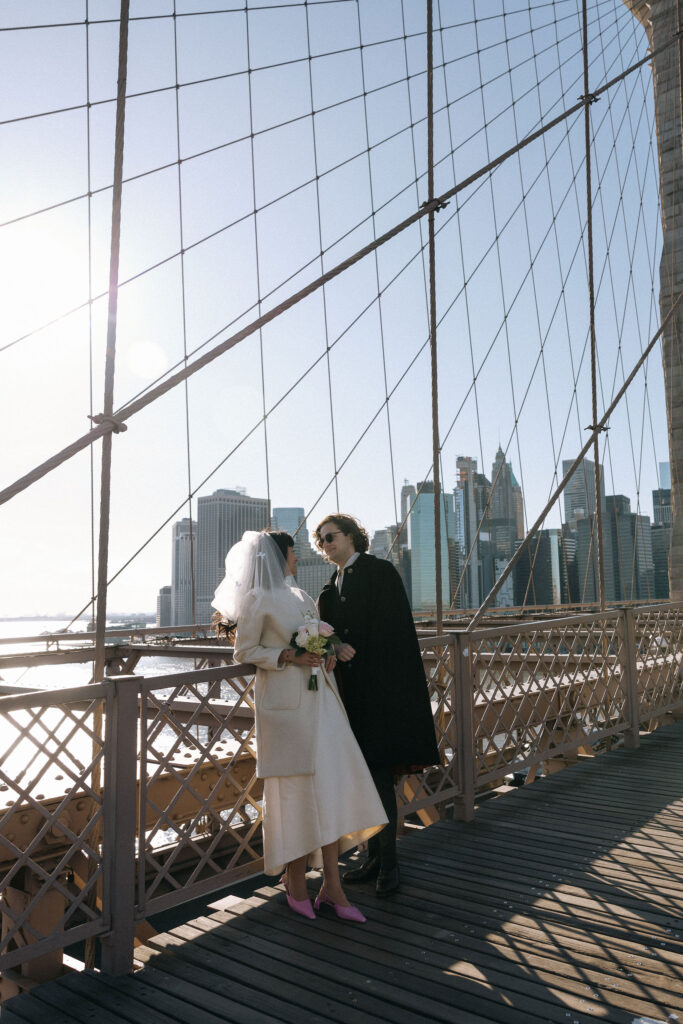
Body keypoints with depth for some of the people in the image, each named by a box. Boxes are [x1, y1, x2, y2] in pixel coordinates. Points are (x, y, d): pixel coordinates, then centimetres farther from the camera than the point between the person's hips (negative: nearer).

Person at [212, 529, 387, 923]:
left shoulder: (301, 595, 18)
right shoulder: (258, 599, -4)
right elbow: (245, 651, -4)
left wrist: (328, 653, 4)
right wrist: (288, 657, -15)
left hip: (319, 696, 7)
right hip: (284, 701, -7)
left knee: (330, 784, 3)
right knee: (295, 788, -1)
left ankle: (332, 885, 10)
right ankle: (295, 879, 17)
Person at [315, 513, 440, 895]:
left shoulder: (381, 572, -6)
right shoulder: (333, 586, 16)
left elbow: (394, 629, -11)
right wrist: (336, 646, -10)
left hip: (381, 688, -7)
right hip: (351, 689, 7)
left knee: (379, 773, -4)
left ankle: (389, 862, 10)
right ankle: (376, 856, 23)